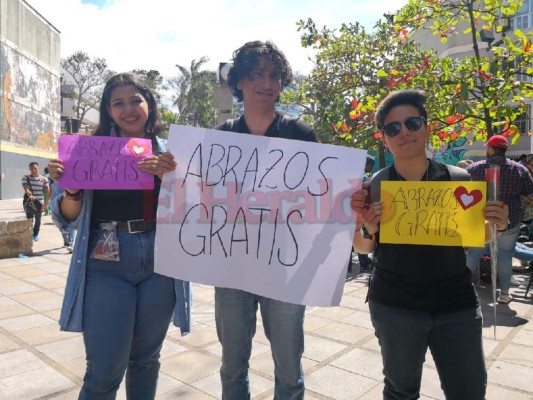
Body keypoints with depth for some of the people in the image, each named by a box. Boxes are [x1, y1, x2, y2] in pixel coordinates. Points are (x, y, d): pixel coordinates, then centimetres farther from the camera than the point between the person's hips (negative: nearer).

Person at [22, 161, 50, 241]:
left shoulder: (44, 179, -4)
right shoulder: (25, 178, -3)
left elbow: (48, 192, -4)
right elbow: (25, 188, -19)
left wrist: (45, 204, -11)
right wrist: (30, 195, -39)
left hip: (39, 203, 0)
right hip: (29, 202, 0)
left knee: (38, 220, 10)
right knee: (29, 219, 0)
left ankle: (36, 234, 28)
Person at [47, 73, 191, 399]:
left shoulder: (168, 153, 7)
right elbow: (66, 217, 5)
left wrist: (168, 176, -17)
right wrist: (71, 190, -16)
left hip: (160, 262, 2)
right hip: (106, 264, -1)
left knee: (146, 359, 15)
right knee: (105, 370, 0)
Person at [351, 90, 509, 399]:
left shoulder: (458, 179, -4)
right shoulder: (374, 186, -7)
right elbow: (364, 248, 1)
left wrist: (494, 225, -11)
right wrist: (367, 229, -20)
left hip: (457, 305, 1)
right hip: (394, 306, -1)